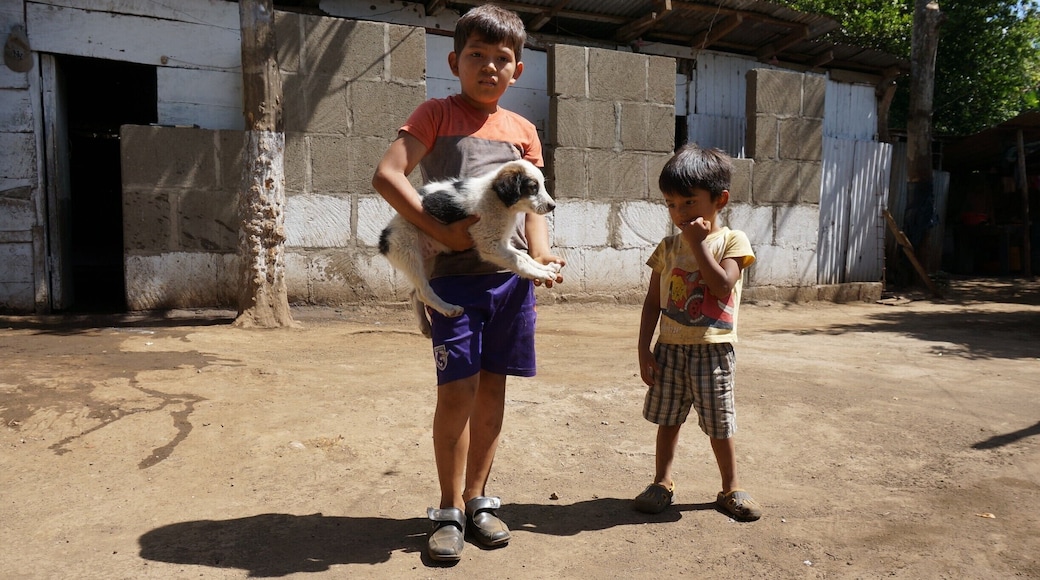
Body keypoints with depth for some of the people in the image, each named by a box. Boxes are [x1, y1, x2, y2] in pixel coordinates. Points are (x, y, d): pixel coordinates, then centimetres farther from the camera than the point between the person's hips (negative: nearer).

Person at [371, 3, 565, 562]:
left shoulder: (523, 131, 14)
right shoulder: (437, 113, 2)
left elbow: (532, 205, 12)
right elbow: (386, 174, -9)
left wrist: (540, 253, -7)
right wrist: (439, 229, -17)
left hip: (511, 276, 4)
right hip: (455, 275, -4)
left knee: (492, 390, 10)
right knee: (456, 391, -4)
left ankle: (477, 500, 26)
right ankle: (450, 510, 14)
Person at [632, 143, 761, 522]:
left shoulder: (732, 241, -5)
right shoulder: (668, 247, 4)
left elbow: (722, 287, -21)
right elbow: (653, 301, 4)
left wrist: (698, 243, -19)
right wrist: (644, 349, -1)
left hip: (713, 349, -3)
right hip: (670, 348, 3)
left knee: (720, 424, 7)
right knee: (668, 419, 12)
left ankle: (731, 489, 25)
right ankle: (662, 483, 27)